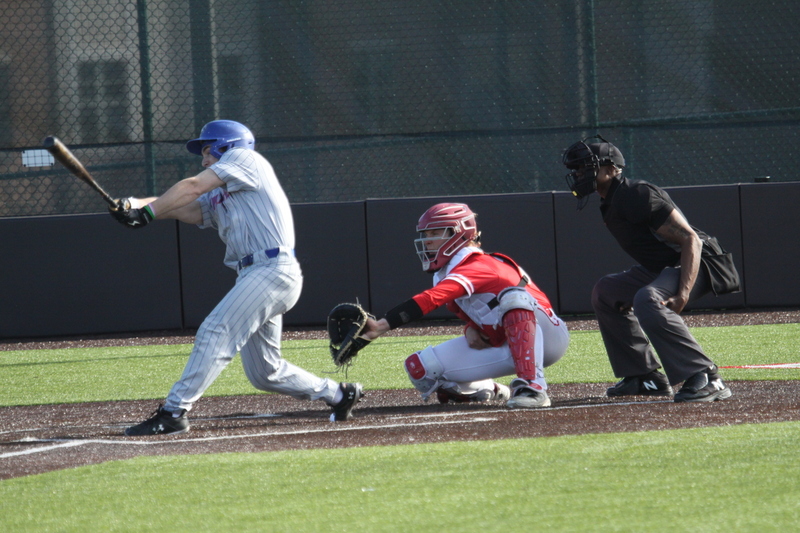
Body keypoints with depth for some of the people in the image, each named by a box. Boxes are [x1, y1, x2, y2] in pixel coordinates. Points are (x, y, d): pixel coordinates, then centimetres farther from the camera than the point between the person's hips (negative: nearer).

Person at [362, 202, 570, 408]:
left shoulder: (476, 266, -24)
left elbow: (430, 299, -38)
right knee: (420, 367, -6)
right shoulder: (445, 273, 5)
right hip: (504, 349, 8)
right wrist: (470, 329, -7)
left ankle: (533, 387, -43)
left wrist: (382, 325, -48)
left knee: (513, 296, -40)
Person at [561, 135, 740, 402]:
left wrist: (682, 295, -36)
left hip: (694, 265, -12)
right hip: (660, 268, 12)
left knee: (647, 301, -36)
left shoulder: (636, 195, -21)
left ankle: (706, 378, -35)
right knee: (605, 292, 22)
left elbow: (690, 240, -26)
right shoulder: (610, 204, 10)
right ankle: (645, 377, 21)